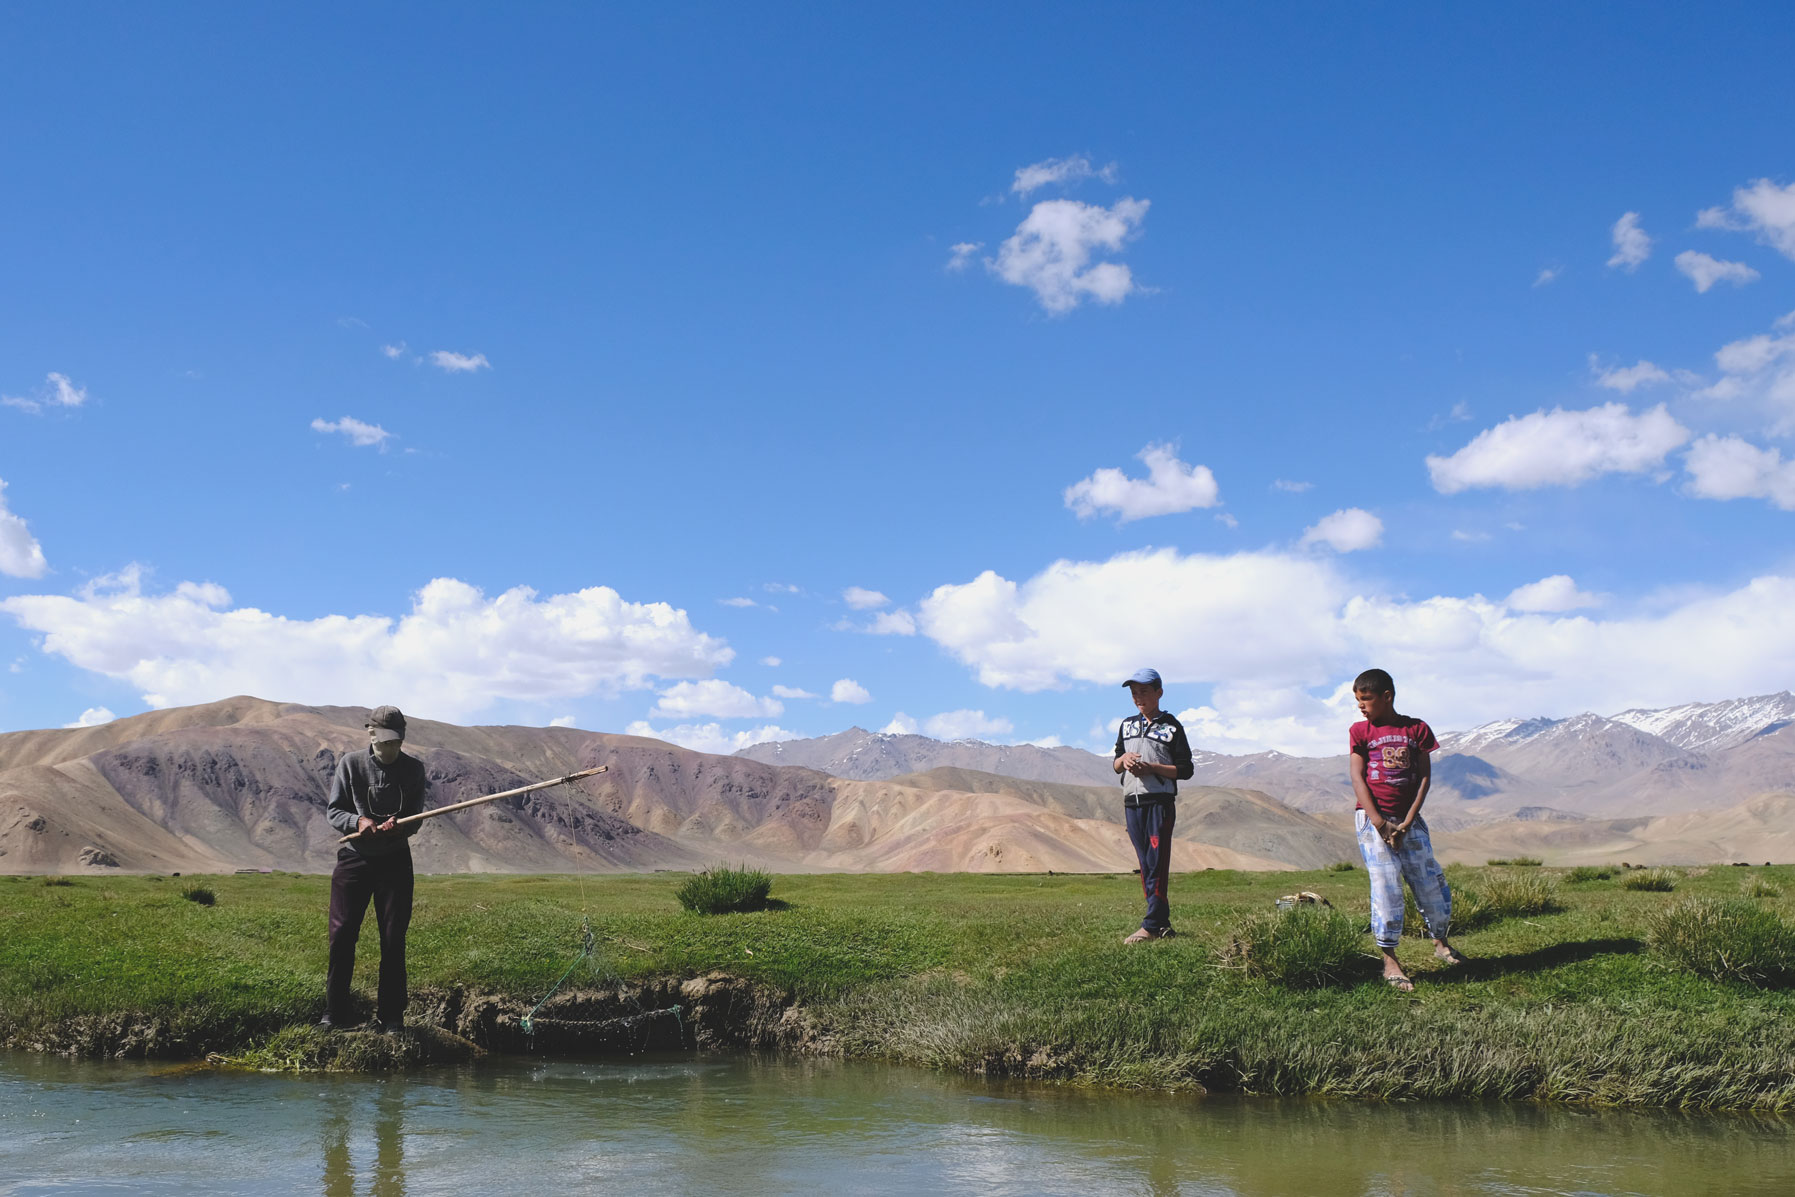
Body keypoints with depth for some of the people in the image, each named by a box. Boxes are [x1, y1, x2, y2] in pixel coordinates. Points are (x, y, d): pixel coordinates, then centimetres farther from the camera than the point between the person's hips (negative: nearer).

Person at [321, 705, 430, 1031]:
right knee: (341, 934, -4)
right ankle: (334, 1013, 8)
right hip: (354, 857, 0)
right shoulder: (351, 763, -4)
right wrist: (358, 822, -23)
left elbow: (415, 820, -1)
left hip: (395, 860, 1)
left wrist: (398, 825, -24)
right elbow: (334, 811, -2)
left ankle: (390, 1016, 9)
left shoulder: (413, 769, -1)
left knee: (393, 940, 0)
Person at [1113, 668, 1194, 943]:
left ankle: (1151, 926, -12)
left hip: (1160, 801, -6)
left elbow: (1185, 770, -3)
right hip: (1132, 802, 6)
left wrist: (1150, 768, -14)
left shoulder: (1172, 727, 1)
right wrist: (1124, 759, -2)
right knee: (1145, 865, 5)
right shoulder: (1127, 725, 18)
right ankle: (1163, 923, 9)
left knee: (1157, 863, -10)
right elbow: (1116, 766, 22)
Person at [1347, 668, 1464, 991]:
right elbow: (1357, 779, -4)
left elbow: (1425, 777, 1)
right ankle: (1390, 963, -1)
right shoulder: (1360, 732, 3)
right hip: (1373, 819, -2)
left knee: (1431, 884, 5)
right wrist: (1379, 823, -14)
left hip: (1409, 820, 2)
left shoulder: (1417, 729, 4)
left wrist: (1408, 821, -9)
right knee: (1386, 888, -8)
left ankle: (1441, 942, 30)